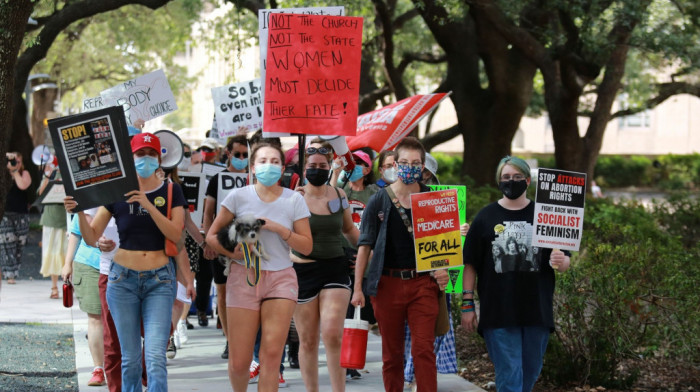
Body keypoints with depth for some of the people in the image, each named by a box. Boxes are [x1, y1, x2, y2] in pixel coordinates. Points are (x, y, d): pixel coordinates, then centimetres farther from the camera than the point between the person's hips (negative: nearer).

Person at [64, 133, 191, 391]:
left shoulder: (171, 192, 4)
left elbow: (176, 234, -11)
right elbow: (92, 237, 3)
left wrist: (148, 205, -21)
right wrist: (80, 212, -15)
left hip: (159, 279, -1)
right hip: (123, 278, 1)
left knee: (155, 357, -13)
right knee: (130, 357, 3)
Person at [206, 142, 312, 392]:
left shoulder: (294, 200, 4)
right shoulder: (239, 196, 2)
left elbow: (307, 247, 2)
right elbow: (212, 236, 6)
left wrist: (279, 228, -12)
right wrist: (236, 254, -10)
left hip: (281, 278, 0)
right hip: (244, 278, 0)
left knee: (272, 354, -13)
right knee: (239, 363, -1)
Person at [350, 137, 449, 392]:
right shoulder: (378, 202, 3)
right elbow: (365, 246, 4)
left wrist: (442, 270, -5)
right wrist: (358, 288, -1)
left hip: (422, 283, 0)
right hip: (388, 283, 0)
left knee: (424, 349, -9)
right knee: (391, 354, 8)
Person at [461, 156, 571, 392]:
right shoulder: (486, 217, 4)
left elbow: (565, 262, 9)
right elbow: (470, 264, 5)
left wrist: (561, 262, -15)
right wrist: (467, 304, -1)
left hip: (537, 311, 2)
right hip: (498, 313, -2)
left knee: (530, 373, 10)